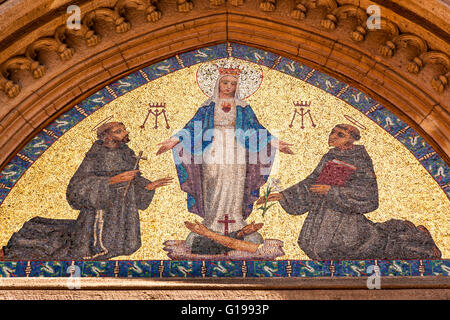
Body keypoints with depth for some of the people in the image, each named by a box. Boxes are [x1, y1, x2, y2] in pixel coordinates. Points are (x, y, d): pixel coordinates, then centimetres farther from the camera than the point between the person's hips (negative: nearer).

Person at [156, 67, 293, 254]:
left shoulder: (243, 109, 11)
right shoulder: (208, 107, 10)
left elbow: (257, 129, 8)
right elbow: (192, 127, 5)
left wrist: (275, 143, -3)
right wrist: (174, 140, -8)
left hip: (236, 159, 1)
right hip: (213, 157, 0)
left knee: (234, 189, -3)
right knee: (213, 192, -4)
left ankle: (236, 229, 1)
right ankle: (210, 229, -1)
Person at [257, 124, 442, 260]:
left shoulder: (360, 160, -10)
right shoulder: (329, 158, 10)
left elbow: (366, 192, -18)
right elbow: (311, 183, 16)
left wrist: (332, 191, -21)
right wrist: (283, 196, 9)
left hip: (345, 213, -7)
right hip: (322, 210, 7)